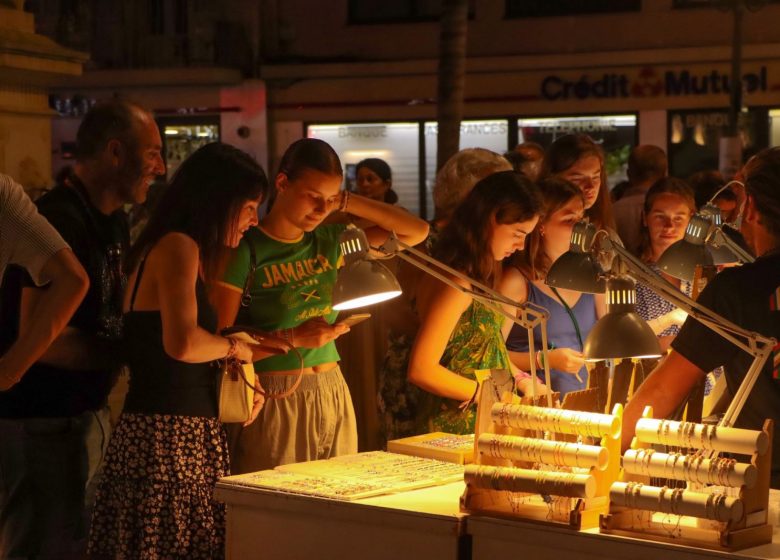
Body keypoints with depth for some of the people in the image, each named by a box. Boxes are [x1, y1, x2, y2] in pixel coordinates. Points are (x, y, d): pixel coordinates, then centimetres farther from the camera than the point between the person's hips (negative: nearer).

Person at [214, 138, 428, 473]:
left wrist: (345, 202, 2)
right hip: (274, 398, -5)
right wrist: (293, 337, -19)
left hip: (333, 392, 5)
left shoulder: (329, 240, 8)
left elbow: (416, 232, 8)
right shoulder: (247, 249, -7)